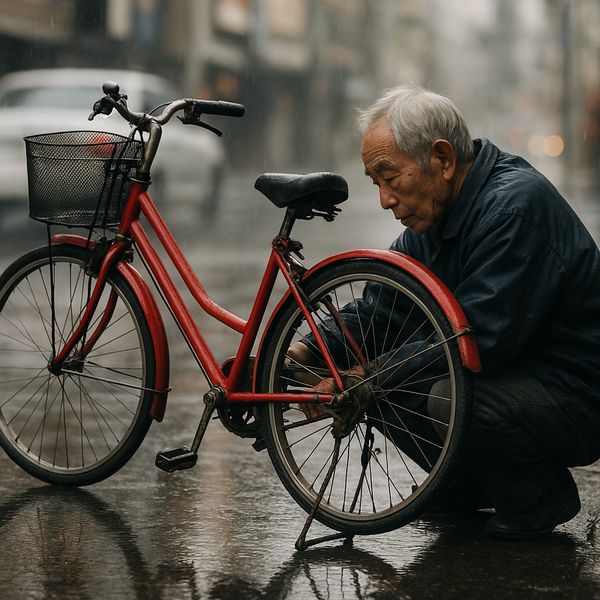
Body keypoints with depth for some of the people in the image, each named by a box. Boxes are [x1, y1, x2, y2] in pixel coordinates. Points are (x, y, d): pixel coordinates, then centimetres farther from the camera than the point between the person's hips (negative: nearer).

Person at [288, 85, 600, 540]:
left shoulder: (518, 204, -25)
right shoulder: (439, 209, 5)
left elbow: (480, 338, -30)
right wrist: (309, 351, -8)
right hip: (508, 373, 9)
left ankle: (543, 497, -6)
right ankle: (468, 484, 17)